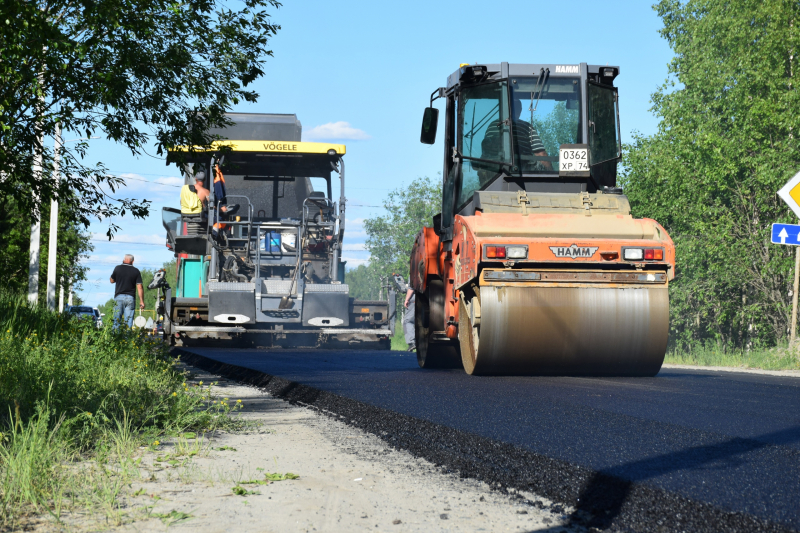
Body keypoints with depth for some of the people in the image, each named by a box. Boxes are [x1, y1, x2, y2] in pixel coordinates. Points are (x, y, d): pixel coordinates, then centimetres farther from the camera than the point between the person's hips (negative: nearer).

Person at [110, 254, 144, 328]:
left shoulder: (118, 268, 2)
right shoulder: (136, 271, 2)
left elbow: (112, 281, 16)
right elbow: (139, 287, -2)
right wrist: (141, 301, 0)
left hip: (119, 296, 0)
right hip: (130, 298, 0)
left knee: (117, 320, 2)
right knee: (129, 322, 0)